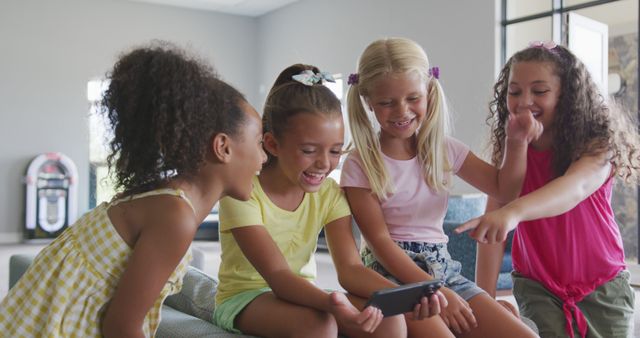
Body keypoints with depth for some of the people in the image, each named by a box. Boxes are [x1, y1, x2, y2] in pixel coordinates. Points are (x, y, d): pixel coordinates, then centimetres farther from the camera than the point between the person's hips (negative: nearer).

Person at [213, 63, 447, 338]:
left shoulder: (329, 193, -6)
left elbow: (349, 267, -14)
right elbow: (277, 275, -28)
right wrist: (329, 302, -48)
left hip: (303, 294, 5)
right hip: (244, 297, -4)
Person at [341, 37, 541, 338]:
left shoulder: (444, 150, 6)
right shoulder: (360, 165, -7)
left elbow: (504, 190, 12)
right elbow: (379, 240, -12)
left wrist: (516, 143, -5)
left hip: (442, 268, 5)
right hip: (391, 274, -4)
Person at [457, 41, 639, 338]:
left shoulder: (596, 141, -16)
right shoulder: (508, 148, -7)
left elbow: (576, 186, -39)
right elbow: (493, 221, -14)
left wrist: (513, 212, -58)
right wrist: (484, 296, -22)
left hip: (602, 284, -1)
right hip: (536, 286, 1)